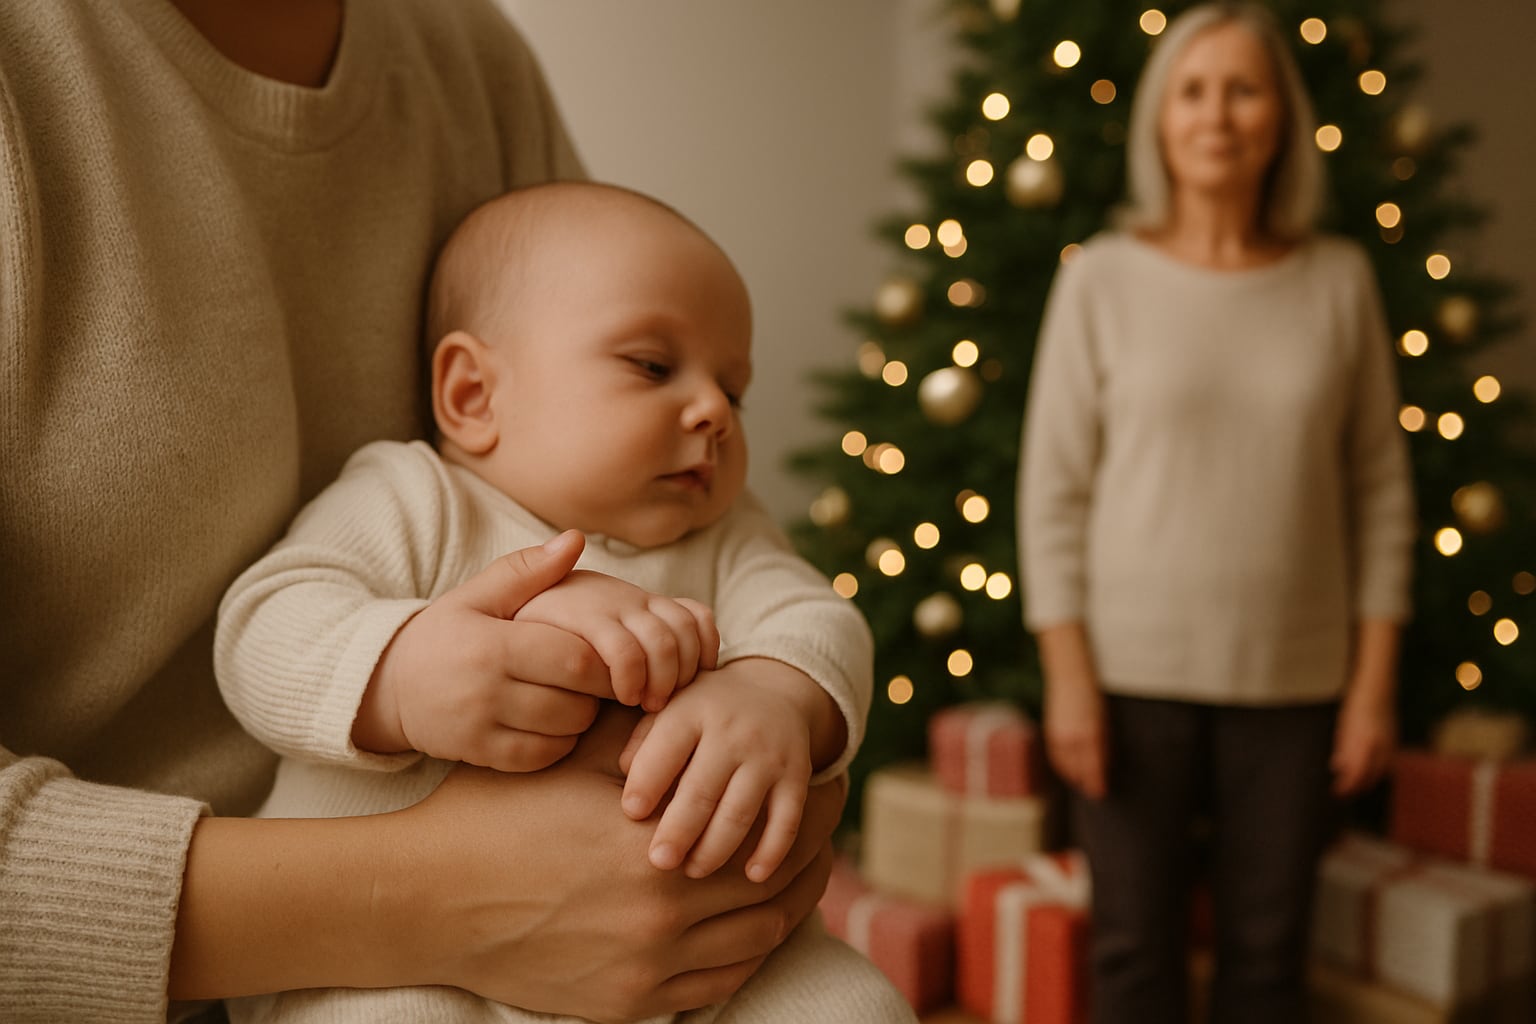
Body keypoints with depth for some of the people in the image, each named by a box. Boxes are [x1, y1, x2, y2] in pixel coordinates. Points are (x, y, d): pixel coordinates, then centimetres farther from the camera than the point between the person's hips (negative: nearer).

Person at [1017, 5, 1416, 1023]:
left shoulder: (1339, 280, 2)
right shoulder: (1104, 279, -2)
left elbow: (1381, 492, 5)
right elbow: (1053, 492, -2)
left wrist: (1375, 682, 2)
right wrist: (1068, 678, -7)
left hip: (1293, 678, 2)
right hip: (1135, 669, -1)